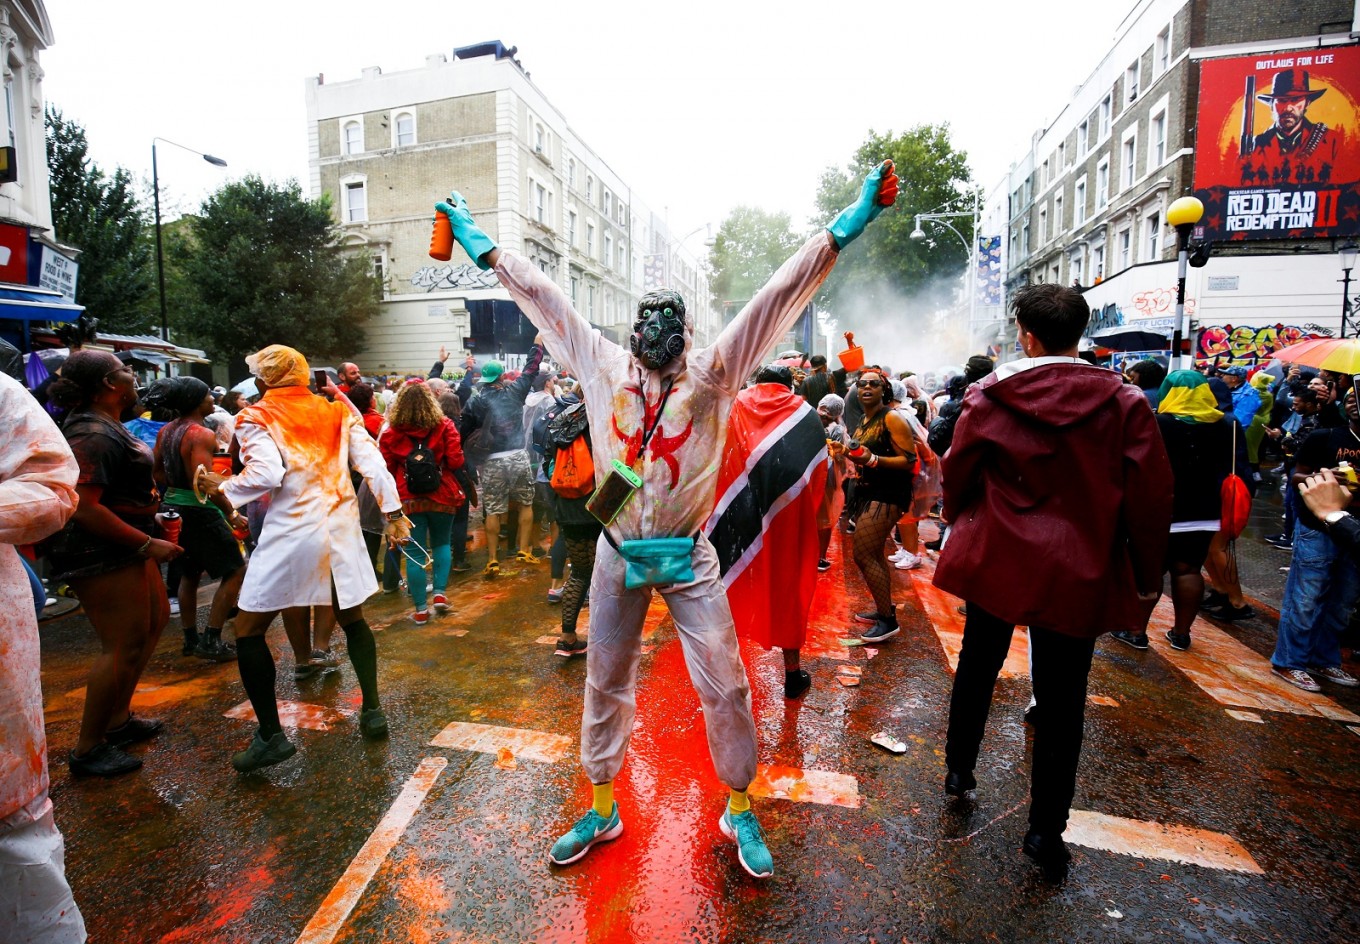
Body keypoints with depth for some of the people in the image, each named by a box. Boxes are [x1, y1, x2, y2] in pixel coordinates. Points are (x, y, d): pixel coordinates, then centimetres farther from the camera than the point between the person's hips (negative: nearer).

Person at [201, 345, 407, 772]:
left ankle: (272, 736, 9)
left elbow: (266, 476, -16)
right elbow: (373, 464, 0)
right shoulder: (338, 411, 8)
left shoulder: (256, 418, -2)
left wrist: (223, 487, 2)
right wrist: (393, 512, 3)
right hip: (341, 528, 5)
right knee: (352, 620, 20)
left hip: (290, 533, -4)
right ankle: (372, 712, 21)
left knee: (249, 631, 10)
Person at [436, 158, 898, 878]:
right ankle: (602, 809, 37)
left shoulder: (713, 375, -4)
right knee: (606, 684, 14)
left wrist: (843, 229, -11)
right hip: (617, 555, 2)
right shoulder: (603, 367, 1)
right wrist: (483, 247, 14)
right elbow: (543, 298, 7)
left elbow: (778, 295, -9)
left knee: (724, 685, 4)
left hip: (689, 559, -2)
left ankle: (740, 811, 30)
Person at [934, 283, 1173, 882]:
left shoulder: (989, 395, -7)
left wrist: (958, 524, 21)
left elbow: (957, 473, 2)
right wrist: (1146, 575, 6)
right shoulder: (1124, 402, -8)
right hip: (1079, 571, 0)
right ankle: (1046, 831, 21)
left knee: (978, 666, 21)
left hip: (994, 559, 1)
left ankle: (959, 769, 37)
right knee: (1061, 697, 10)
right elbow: (1150, 496, -6)